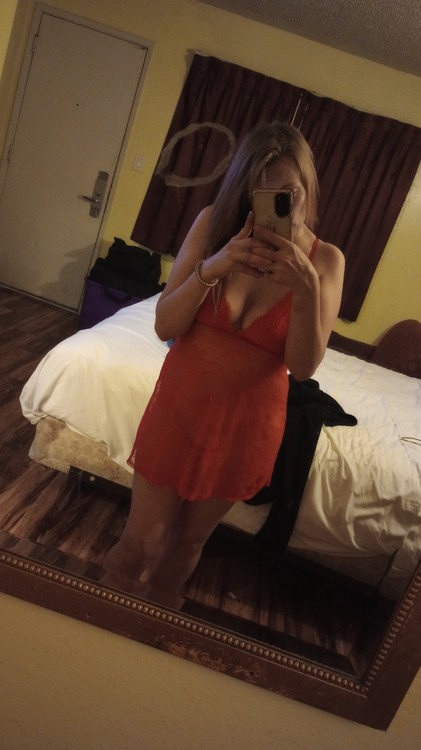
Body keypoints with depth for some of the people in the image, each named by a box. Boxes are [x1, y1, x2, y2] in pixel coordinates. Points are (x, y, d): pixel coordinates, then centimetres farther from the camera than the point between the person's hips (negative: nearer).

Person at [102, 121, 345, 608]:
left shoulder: (325, 259, -11)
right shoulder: (213, 225, -10)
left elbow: (303, 366, -15)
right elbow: (165, 326, -12)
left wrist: (307, 288, -30)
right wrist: (209, 269, -28)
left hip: (246, 421, 0)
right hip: (181, 403, 0)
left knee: (190, 539, 20)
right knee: (140, 539, 11)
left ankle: (157, 611, 50)